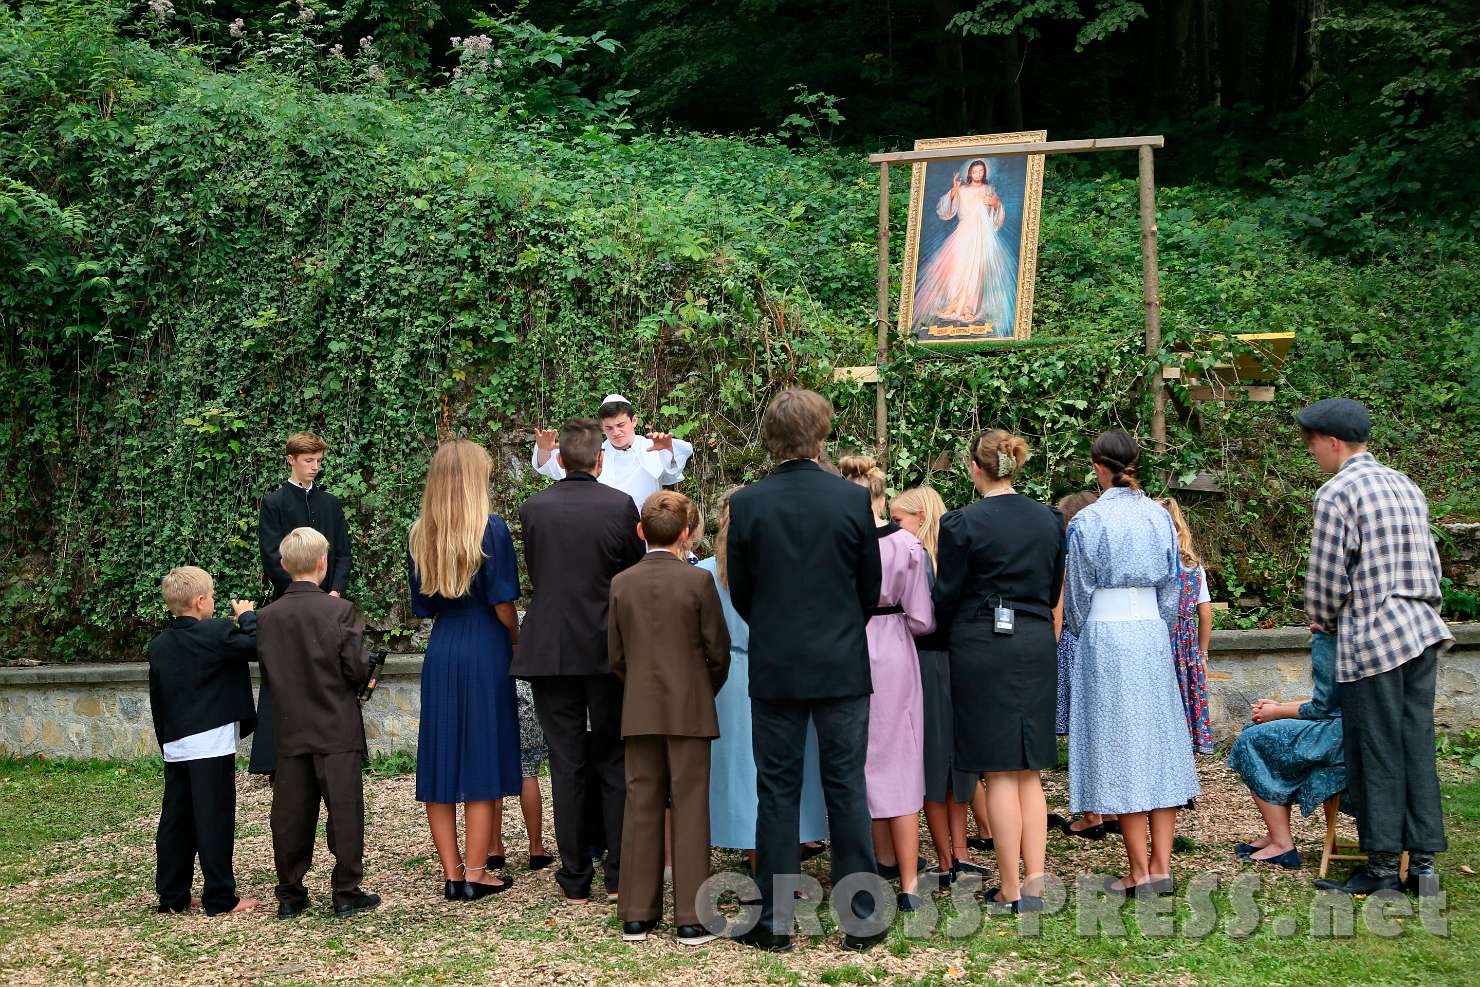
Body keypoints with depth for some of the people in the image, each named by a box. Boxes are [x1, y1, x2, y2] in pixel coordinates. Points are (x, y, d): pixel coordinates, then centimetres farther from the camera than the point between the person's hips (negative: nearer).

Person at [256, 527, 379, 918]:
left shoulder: (268, 616, 0)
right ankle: (347, 893, 6)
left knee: (291, 813, 9)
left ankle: (289, 894, 15)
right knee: (344, 810, 3)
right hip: (337, 729, -4)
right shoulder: (340, 610, -12)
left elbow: (267, 669, 6)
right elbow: (357, 669, -12)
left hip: (290, 731, 4)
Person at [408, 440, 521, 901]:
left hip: (440, 654, 4)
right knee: (481, 762, 2)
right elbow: (503, 602, -10)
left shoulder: (419, 535, 5)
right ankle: (475, 873, 4)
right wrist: (516, 639, 7)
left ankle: (451, 873, 11)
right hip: (485, 653, -4)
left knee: (440, 760, 8)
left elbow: (422, 606, 10)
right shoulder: (492, 529, -10)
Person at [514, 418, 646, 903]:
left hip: (550, 651, 1)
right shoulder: (621, 505, -7)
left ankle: (576, 879, 9)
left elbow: (533, 575, 9)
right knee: (615, 763, 9)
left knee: (567, 766, 6)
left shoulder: (533, 508, -2)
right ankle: (619, 876, 10)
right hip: (608, 649, -1)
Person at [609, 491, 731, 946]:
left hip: (639, 711, 3)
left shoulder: (621, 583, 1)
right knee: (690, 807, 1)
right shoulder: (698, 581, -8)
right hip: (690, 710, -3)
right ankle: (691, 918, 2)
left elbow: (615, 656, 4)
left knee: (641, 805, 8)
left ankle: (637, 914, 12)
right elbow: (718, 650, -5)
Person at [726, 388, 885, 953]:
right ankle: (860, 919, 10)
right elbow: (871, 586, 3)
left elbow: (740, 591, 3)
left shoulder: (747, 503, -6)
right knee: (847, 789, 6)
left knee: (777, 791, 7)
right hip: (843, 667, 0)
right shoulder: (854, 499, -6)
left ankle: (775, 921, 10)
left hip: (774, 669, 0)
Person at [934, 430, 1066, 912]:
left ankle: (1011, 889, 4)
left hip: (982, 647, -5)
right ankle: (1036, 880, 8)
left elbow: (947, 597, -6)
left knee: (999, 773, 0)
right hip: (1037, 646, 5)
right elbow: (1053, 591, 12)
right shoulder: (1050, 519, 5)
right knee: (1029, 772, 11)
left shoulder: (962, 522, -11)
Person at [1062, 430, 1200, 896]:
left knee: (1118, 743, -1)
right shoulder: (1159, 516, 6)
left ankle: (1140, 871, 1)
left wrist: (1081, 633, 13)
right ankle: (1162, 866, 7)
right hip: (1153, 633, 5)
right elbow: (1172, 585, 12)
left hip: (1105, 635, -5)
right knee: (1159, 740, 8)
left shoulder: (1088, 521, -8)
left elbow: (1077, 593, -2)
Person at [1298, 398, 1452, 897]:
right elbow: (1430, 564, 16)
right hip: (1422, 630, 7)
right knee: (1417, 747, 9)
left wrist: (1325, 622, 8)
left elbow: (1327, 577, -9)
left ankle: (1383, 868, 6)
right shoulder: (1407, 487, 14)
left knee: (1376, 752, 0)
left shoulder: (1337, 492, -9)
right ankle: (1423, 862, 10)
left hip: (1371, 637, -7)